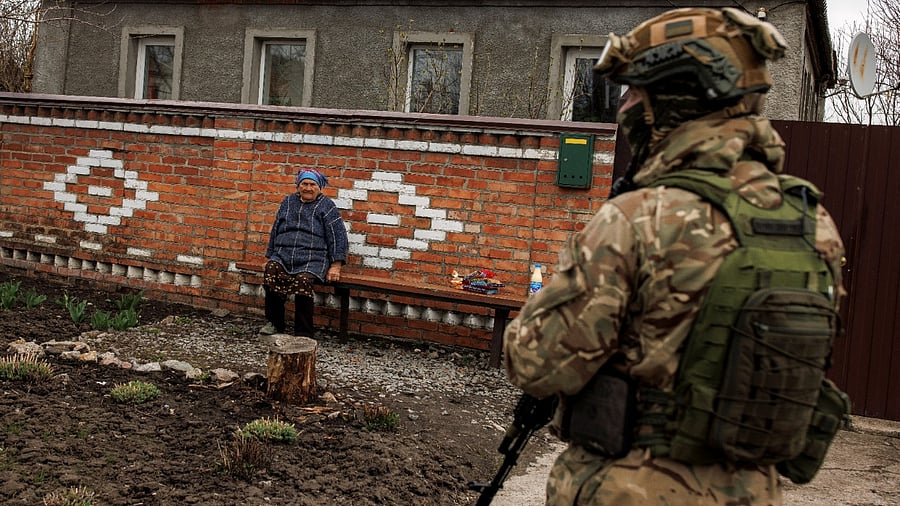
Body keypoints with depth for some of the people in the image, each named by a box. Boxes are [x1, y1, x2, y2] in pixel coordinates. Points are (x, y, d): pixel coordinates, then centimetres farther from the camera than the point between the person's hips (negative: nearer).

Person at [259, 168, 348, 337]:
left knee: (303, 279, -35)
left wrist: (335, 266, -9)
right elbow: (275, 230, 26)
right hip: (283, 254, 4)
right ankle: (274, 323, -17)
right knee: (271, 270, -29)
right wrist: (270, 256, 21)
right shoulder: (288, 202, 20)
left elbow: (338, 235, 0)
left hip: (312, 258, -4)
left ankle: (303, 334, -27)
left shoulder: (326, 206, 6)